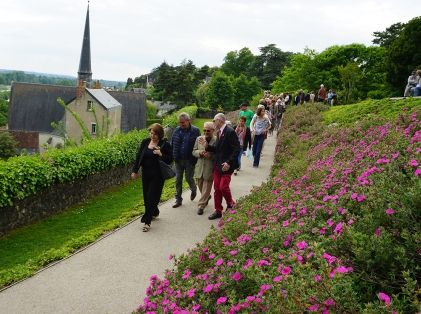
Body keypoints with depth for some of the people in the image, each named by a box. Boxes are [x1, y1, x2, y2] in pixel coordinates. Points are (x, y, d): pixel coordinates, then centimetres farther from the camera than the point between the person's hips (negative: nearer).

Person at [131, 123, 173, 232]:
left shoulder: (165, 144, -8)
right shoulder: (145, 142, 4)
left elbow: (170, 159, -7)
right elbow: (138, 156, 9)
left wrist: (160, 154, -23)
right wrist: (135, 170, 8)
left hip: (157, 175, -5)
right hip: (146, 173, 5)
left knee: (152, 197, -6)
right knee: (146, 196, 13)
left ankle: (147, 221, -2)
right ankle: (154, 212, 38)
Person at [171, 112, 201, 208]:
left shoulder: (195, 131, -9)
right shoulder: (177, 130, 3)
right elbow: (172, 144, 9)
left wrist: (195, 159, -12)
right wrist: (173, 156, 3)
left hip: (189, 160, -4)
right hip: (178, 160, 4)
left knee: (189, 178, 6)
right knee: (178, 179, 8)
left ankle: (194, 190, 39)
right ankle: (178, 199, 18)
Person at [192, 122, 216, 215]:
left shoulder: (217, 140, -9)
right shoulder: (199, 139, 6)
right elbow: (194, 151, 8)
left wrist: (210, 155, -25)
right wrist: (200, 152, -13)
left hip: (210, 168, -5)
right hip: (199, 167, 5)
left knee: (206, 188, 1)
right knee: (200, 185, 18)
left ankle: (201, 205, 11)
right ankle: (207, 197, 44)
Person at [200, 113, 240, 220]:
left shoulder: (230, 132, -14)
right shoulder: (219, 132, 13)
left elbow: (237, 149, -17)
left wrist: (229, 163, -22)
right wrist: (207, 146, -1)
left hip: (226, 165, -8)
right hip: (218, 165, 8)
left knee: (223, 187, -10)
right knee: (217, 188, 9)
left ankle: (230, 204, 18)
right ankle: (218, 211, 20)